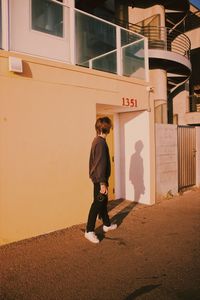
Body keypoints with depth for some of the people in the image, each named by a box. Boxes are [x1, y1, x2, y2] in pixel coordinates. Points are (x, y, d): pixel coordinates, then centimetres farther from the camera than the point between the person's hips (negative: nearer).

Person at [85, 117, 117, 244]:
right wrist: (102, 183, -22)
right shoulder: (101, 142, -20)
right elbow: (101, 164, -23)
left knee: (103, 202, 19)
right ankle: (89, 231, 2)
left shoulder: (97, 140, 10)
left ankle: (107, 224, 33)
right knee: (97, 204, -5)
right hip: (100, 179, -10)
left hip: (97, 177, 10)